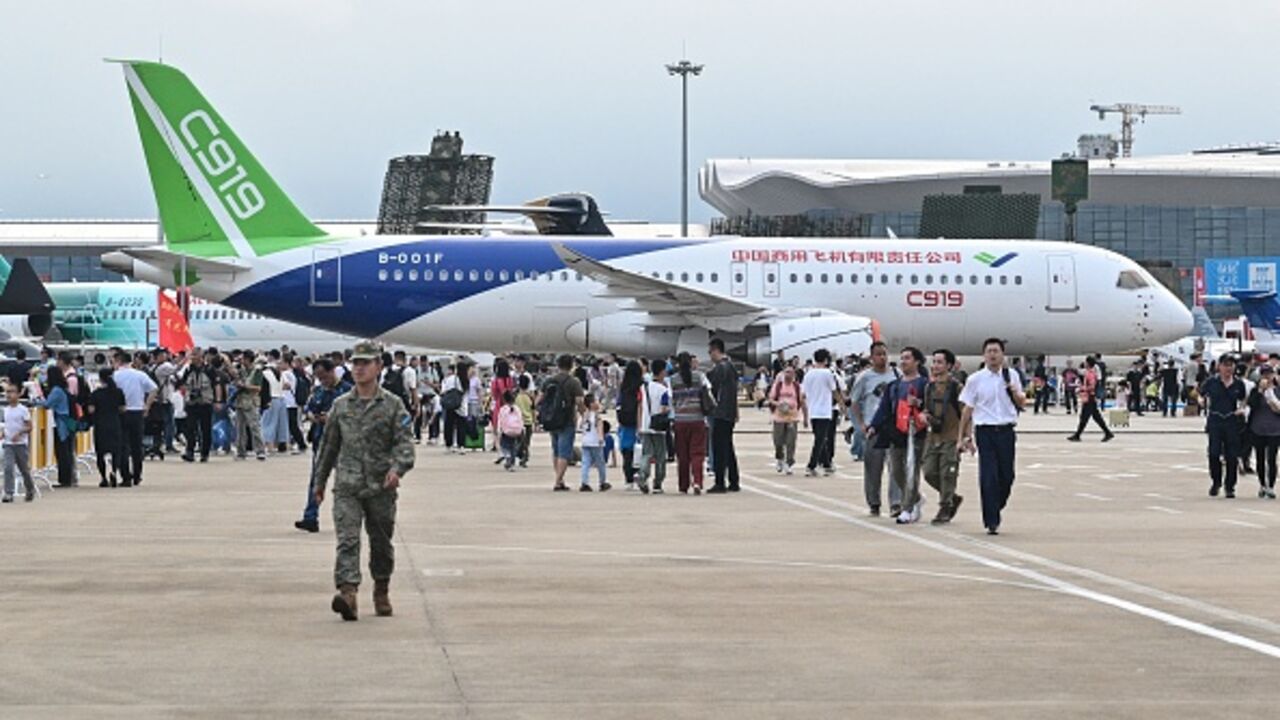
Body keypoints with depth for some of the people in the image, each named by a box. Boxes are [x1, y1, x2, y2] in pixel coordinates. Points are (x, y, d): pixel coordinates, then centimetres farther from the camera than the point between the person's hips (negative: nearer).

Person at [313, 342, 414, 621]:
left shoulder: (393, 405, 1)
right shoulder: (340, 406, 9)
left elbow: (404, 441, -6)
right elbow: (329, 445, 17)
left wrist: (397, 468, -25)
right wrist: (320, 482, 21)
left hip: (381, 487, -1)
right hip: (347, 486, 1)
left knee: (381, 543, 12)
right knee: (347, 540, -15)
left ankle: (382, 592, 31)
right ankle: (347, 592, -27)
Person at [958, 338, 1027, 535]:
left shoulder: (1011, 376, 8)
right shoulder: (975, 380, 1)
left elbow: (1022, 404, 15)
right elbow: (968, 410, 5)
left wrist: (1015, 393, -7)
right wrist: (965, 437, 4)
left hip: (1007, 431, 2)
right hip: (985, 431, -2)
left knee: (1007, 476, 6)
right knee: (988, 478, -6)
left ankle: (995, 510, 29)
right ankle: (991, 521, -1)